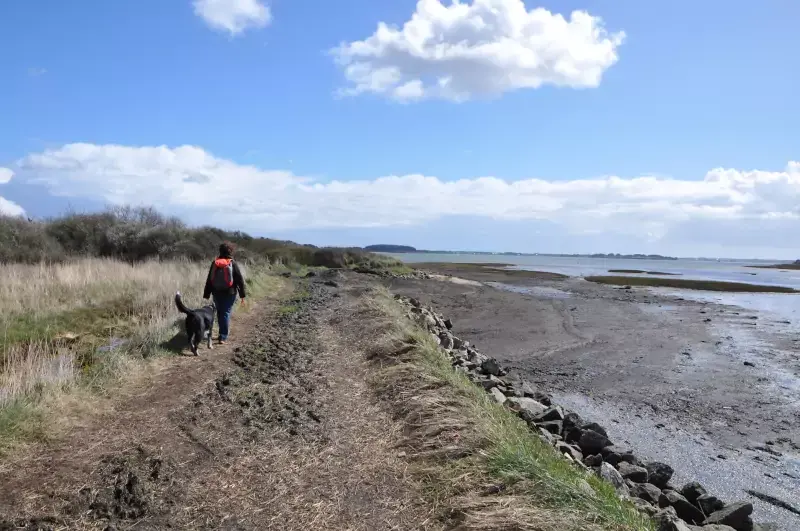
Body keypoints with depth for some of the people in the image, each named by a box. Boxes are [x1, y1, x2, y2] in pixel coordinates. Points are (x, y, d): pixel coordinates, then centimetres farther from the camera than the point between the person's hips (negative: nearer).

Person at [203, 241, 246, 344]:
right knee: (226, 314, 0)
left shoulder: (215, 263, 1)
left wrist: (206, 294, 9)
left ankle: (223, 333, 29)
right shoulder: (233, 264, -9)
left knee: (220, 313, 17)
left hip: (217, 293, 3)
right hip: (229, 293, -3)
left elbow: (209, 280, 3)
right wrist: (242, 295, -4)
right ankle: (223, 337, -5)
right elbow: (240, 280, -10)